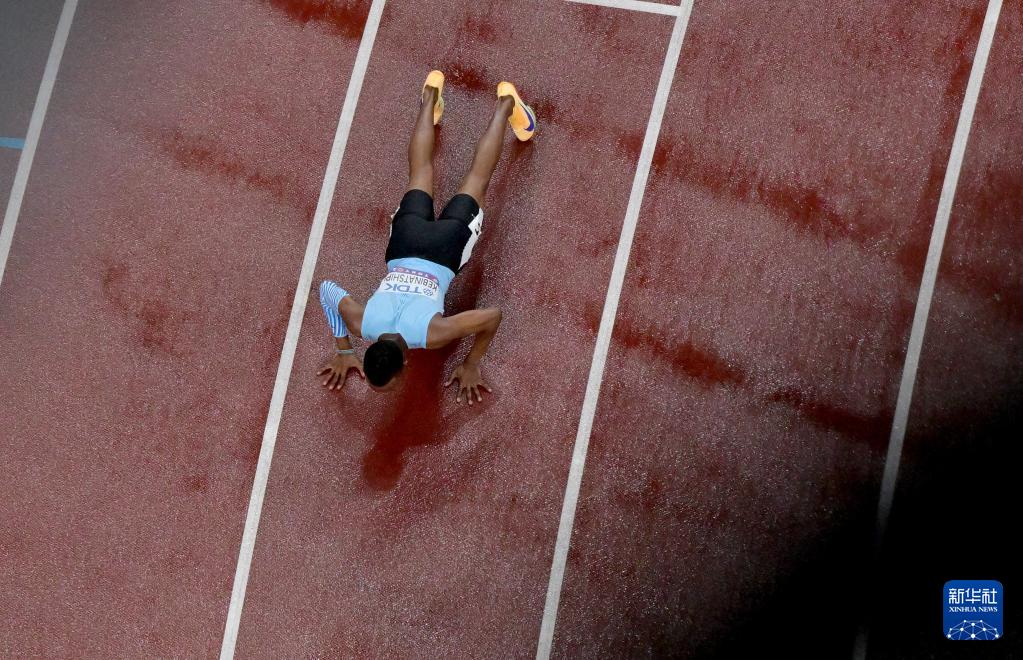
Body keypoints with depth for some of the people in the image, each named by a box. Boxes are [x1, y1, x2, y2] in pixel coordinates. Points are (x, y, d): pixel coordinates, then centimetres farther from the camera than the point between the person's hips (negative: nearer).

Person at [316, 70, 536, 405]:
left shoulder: (431, 333, -38)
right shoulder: (362, 323, -29)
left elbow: (494, 316, -30)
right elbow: (326, 287, -10)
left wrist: (471, 365, -19)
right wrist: (343, 352, -4)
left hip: (447, 246, -2)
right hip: (404, 244, 2)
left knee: (477, 178, 24)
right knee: (420, 173, 30)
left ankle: (505, 106, 43)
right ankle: (430, 101, 53)